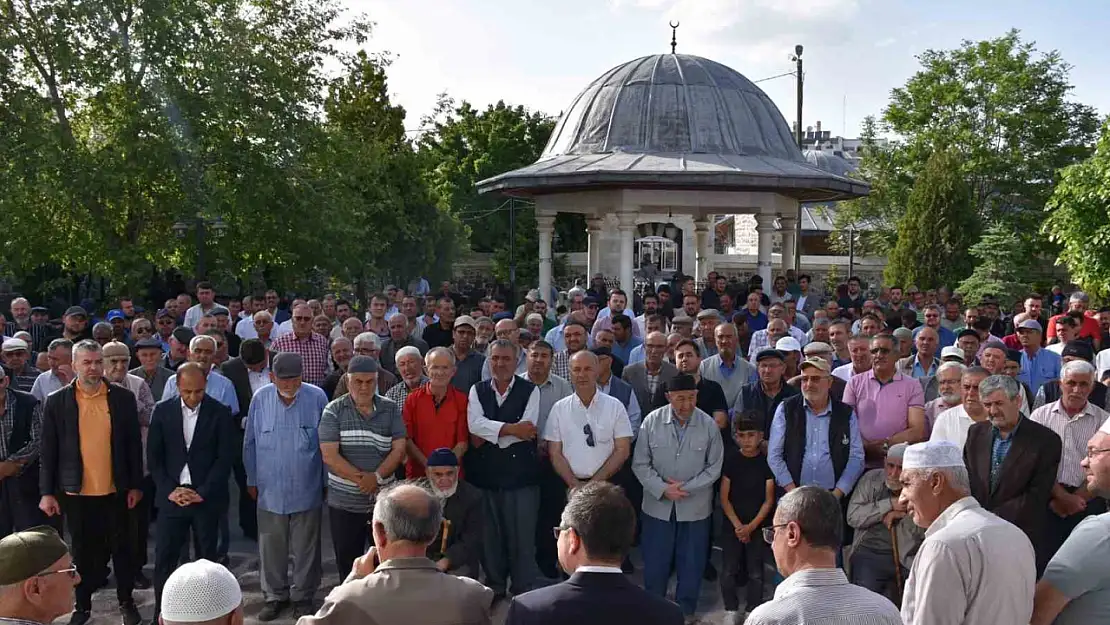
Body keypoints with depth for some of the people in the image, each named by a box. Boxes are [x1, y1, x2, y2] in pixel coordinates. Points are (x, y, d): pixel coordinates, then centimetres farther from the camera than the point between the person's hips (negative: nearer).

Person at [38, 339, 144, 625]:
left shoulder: (124, 397, -2)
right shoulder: (56, 401, -3)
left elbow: (134, 444, 2)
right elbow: (48, 450, -1)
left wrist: (136, 485, 1)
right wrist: (47, 492, -3)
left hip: (115, 490, 0)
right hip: (76, 491, 0)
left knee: (120, 547, 10)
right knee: (82, 550, 12)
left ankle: (126, 602, 25)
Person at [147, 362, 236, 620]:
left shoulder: (220, 413, -3)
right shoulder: (162, 411, 3)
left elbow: (225, 458, -5)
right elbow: (154, 456, 4)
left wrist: (202, 493, -11)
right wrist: (169, 489, -7)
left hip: (207, 498, -1)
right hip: (172, 496, 2)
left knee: (207, 558, 7)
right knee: (163, 559, 2)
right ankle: (161, 614, 15)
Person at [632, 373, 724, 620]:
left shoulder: (709, 424, -9)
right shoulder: (652, 421, -9)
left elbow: (714, 466, -4)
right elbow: (640, 463, -4)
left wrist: (686, 488, -13)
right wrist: (662, 489, -16)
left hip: (695, 507, 0)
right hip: (658, 505, 0)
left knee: (691, 564, 12)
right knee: (655, 563, 11)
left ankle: (686, 611, 32)